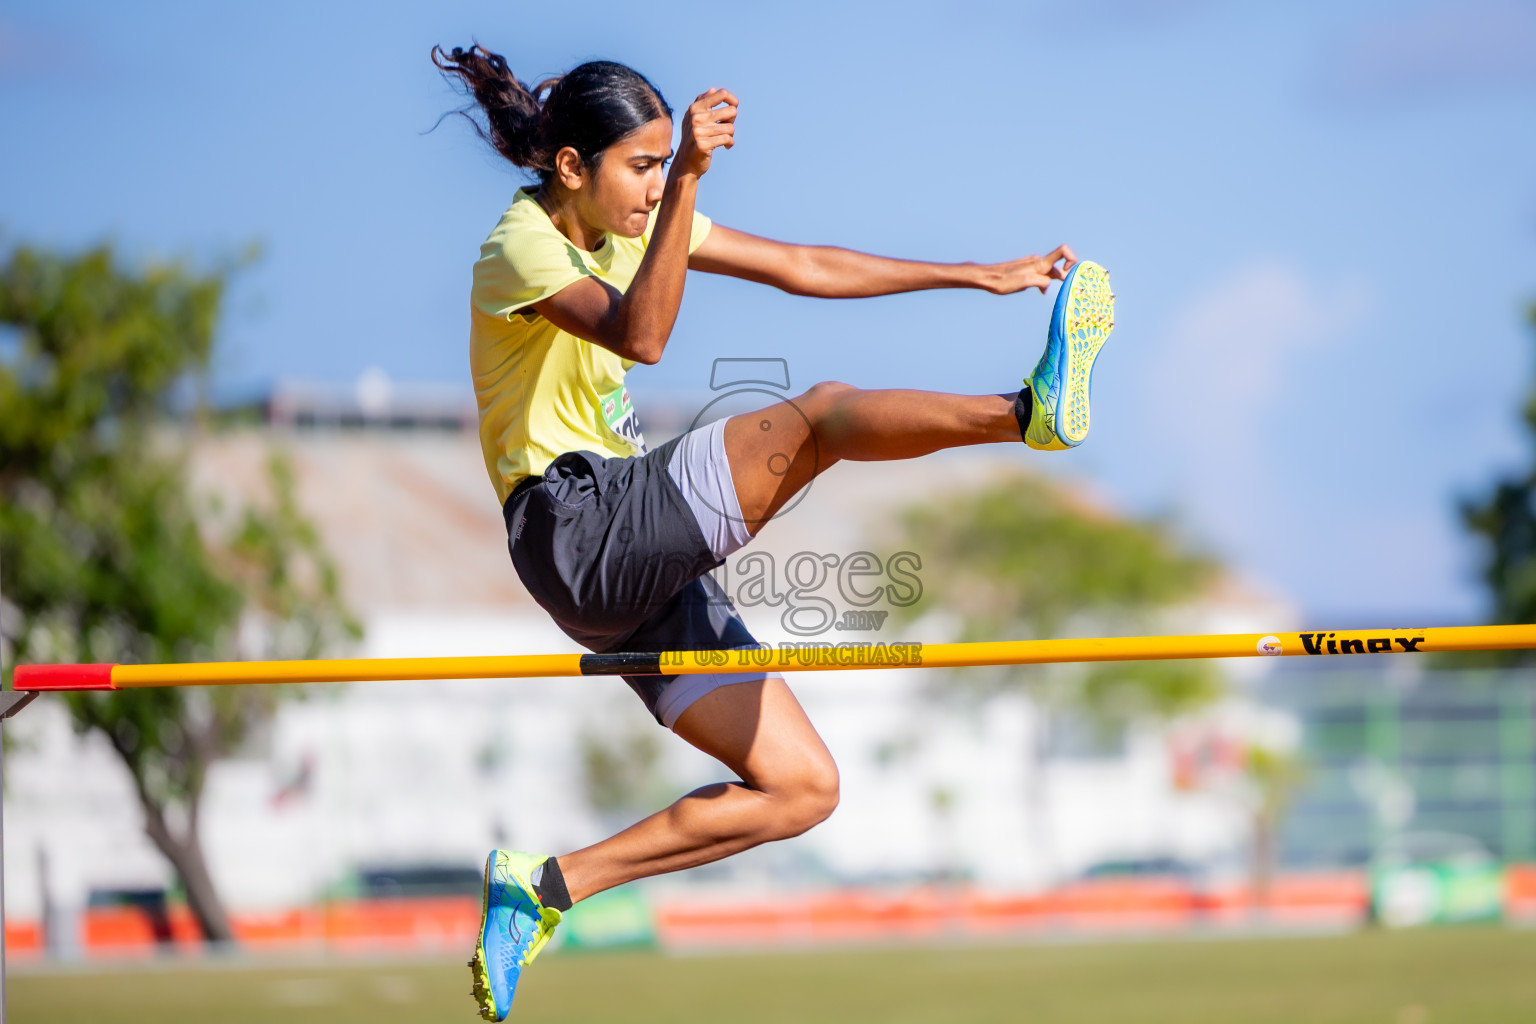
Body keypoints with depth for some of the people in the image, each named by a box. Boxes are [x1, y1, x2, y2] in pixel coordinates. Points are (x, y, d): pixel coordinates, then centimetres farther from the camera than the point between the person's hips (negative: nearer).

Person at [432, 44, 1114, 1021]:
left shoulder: (633, 222, 15)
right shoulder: (520, 251, -10)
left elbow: (800, 267, 17)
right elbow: (638, 336, -30)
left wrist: (977, 275, 14)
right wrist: (687, 180, -40)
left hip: (641, 561, 9)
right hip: (582, 527, -9)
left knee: (803, 788, 3)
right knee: (819, 414, -25)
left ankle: (548, 885, 5)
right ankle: (1032, 409, -48)